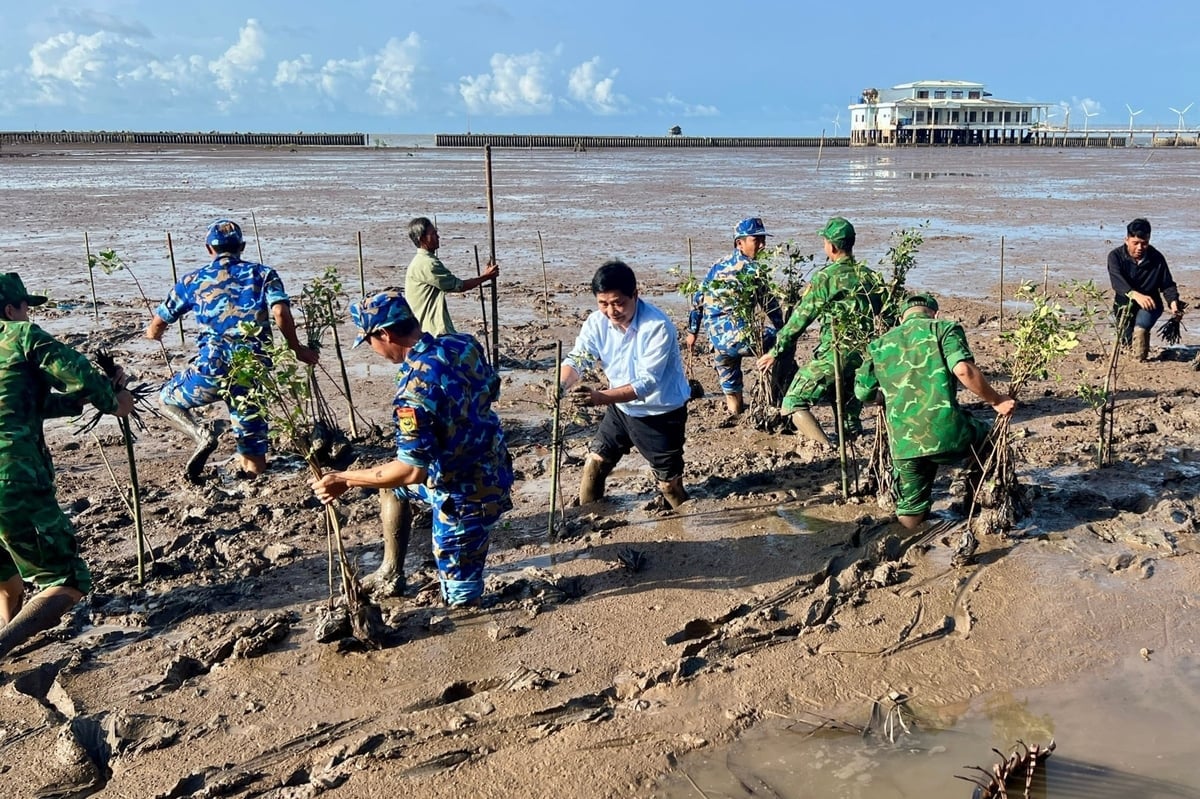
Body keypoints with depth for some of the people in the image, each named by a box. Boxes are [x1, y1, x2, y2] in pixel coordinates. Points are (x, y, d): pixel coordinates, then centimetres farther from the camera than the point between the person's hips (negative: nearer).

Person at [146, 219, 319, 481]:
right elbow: (280, 312, -6)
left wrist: (153, 332, 46)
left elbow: (156, 326, 23)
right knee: (254, 466, 16)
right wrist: (296, 349, 8)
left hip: (211, 370, -1)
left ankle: (202, 433, 1)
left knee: (168, 399, 30)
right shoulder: (263, 274, 14)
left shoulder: (193, 280, 16)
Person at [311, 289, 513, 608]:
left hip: (465, 494, -9)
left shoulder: (413, 391, -31)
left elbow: (412, 472, -28)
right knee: (391, 483, 28)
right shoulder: (463, 343, -8)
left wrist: (344, 480, -16)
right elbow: (492, 390, 10)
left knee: (462, 601, 7)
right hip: (493, 466, 9)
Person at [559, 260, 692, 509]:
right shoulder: (597, 322, -12)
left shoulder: (658, 327, -30)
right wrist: (562, 384, -39)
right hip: (621, 408, 6)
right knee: (594, 464, 13)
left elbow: (646, 383, -33)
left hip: (660, 414, -5)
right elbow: (576, 357, -15)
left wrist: (600, 397, -46)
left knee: (670, 484, 0)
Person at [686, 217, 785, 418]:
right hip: (739, 336, -7)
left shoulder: (717, 267, 17)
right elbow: (770, 305, -1)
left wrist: (692, 331, 28)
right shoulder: (754, 269, -3)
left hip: (717, 340, 7)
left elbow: (698, 300, 20)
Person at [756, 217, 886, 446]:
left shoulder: (825, 278, -9)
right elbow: (882, 315, 16)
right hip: (866, 356, 7)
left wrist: (776, 351, 1)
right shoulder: (871, 276, 10)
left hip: (834, 356, -7)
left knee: (794, 403, -3)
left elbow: (801, 317, -6)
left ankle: (825, 449, -16)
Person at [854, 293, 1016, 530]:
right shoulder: (944, 329, 5)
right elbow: (963, 370, -13)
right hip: (947, 435, -4)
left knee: (910, 518, 32)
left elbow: (862, 393, 16)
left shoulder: (880, 344, 16)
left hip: (903, 445, 4)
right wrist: (996, 401, -2)